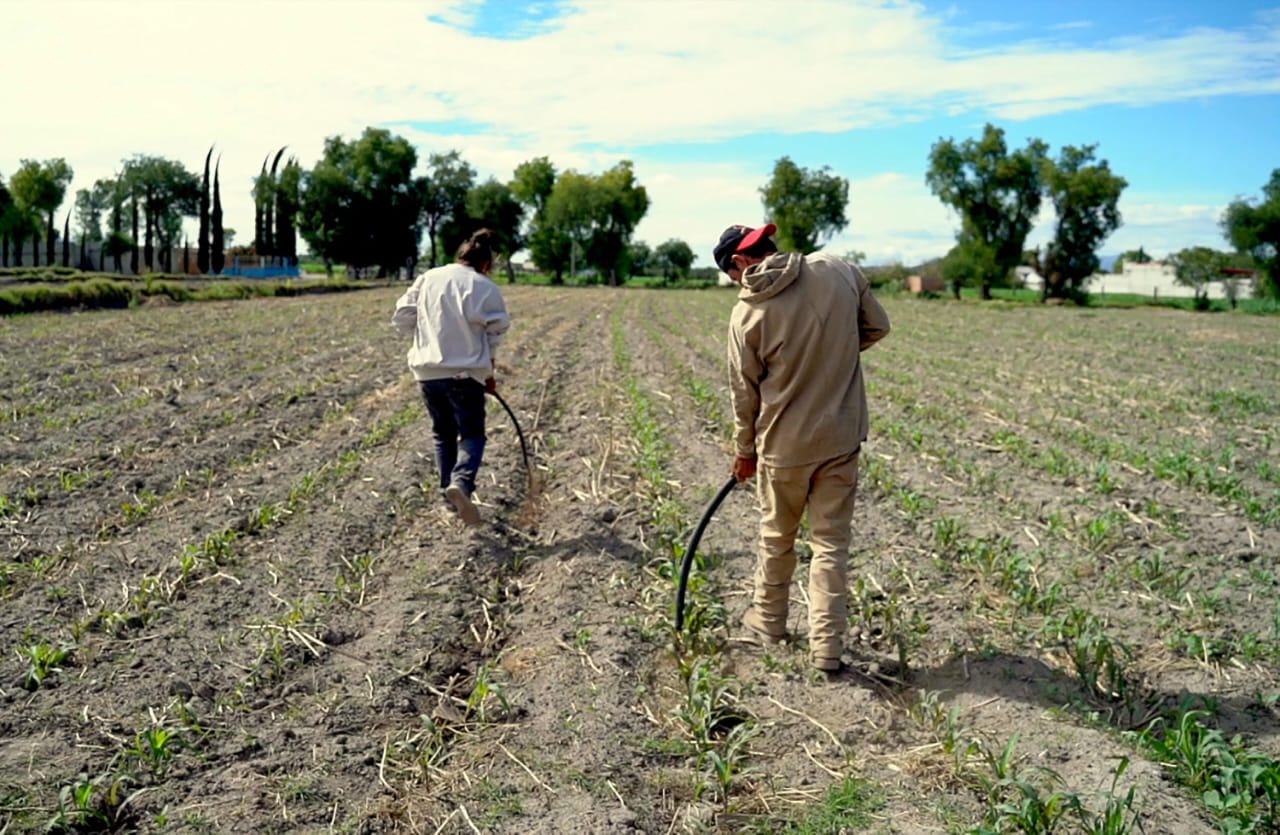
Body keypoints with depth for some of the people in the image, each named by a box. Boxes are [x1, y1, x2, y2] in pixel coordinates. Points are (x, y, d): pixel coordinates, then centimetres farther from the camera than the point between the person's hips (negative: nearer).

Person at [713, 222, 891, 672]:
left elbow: (745, 391, -5)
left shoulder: (748, 311, -15)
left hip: (784, 444, -2)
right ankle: (827, 646, 16)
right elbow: (876, 326, 6)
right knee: (832, 542, 12)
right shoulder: (839, 272, -7)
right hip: (842, 437, 3)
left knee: (776, 537, 19)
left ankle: (769, 618, 39)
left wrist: (745, 451, 9)